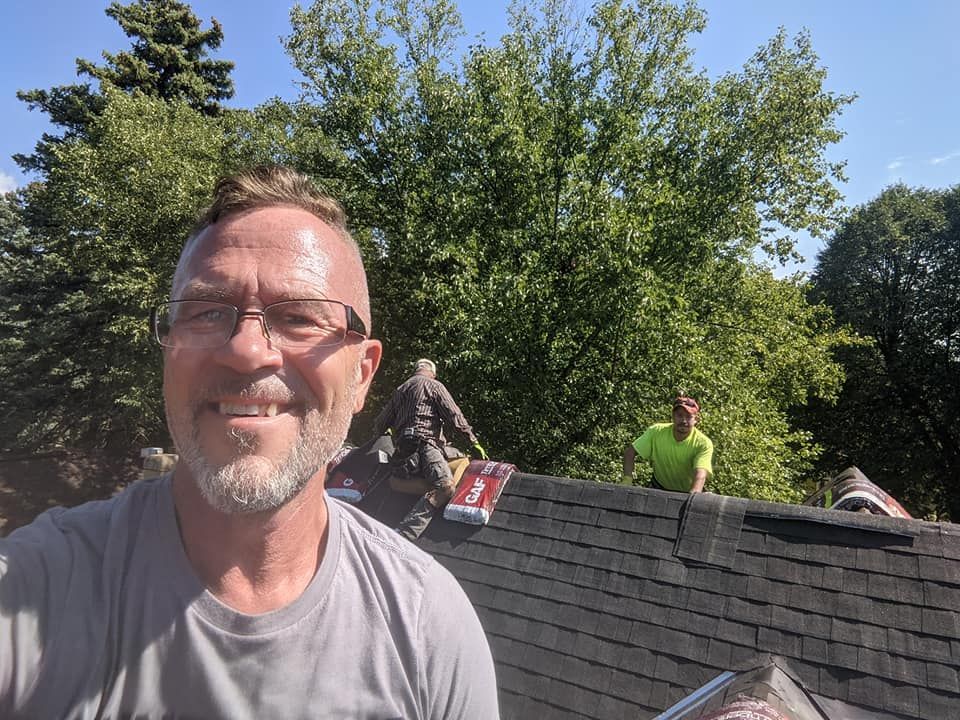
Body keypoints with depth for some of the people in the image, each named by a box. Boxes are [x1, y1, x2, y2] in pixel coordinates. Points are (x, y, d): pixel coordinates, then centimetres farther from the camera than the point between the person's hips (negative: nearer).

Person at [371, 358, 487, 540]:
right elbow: (454, 416, 3)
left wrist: (376, 438, 54)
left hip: (402, 450, 9)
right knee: (445, 486, -26)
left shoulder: (399, 390, 30)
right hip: (424, 443, -9)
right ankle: (402, 536, -40)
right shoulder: (434, 385, 10)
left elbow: (380, 423, 34)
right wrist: (474, 441, 7)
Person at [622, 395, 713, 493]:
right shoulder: (656, 431, -18)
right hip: (660, 487, 1)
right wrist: (627, 480, -27)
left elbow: (701, 475, -36)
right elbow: (630, 451, -14)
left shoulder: (703, 444, -23)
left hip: (688, 491, 0)